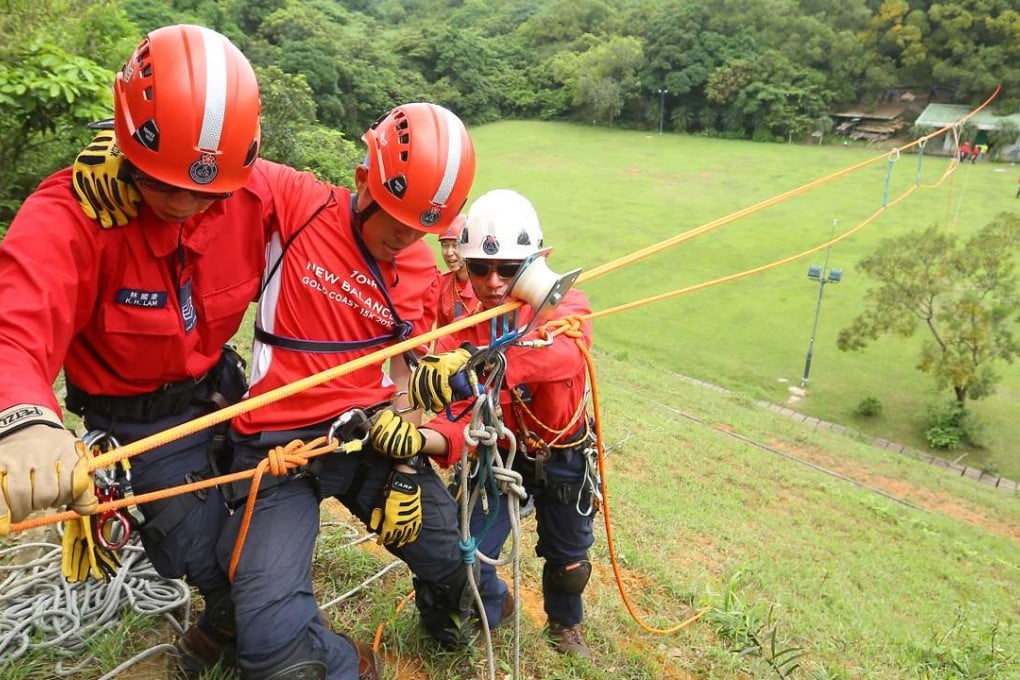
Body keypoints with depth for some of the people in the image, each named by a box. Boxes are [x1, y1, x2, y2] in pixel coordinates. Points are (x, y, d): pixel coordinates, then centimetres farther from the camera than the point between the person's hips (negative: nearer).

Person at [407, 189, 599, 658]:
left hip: (565, 457, 0)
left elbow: (564, 350, -49)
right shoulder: (460, 330, -17)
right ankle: (490, 611, 34)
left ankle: (566, 625, 54)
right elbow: (463, 416, -27)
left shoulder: (565, 305, -23)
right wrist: (423, 438, -51)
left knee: (568, 560, 18)